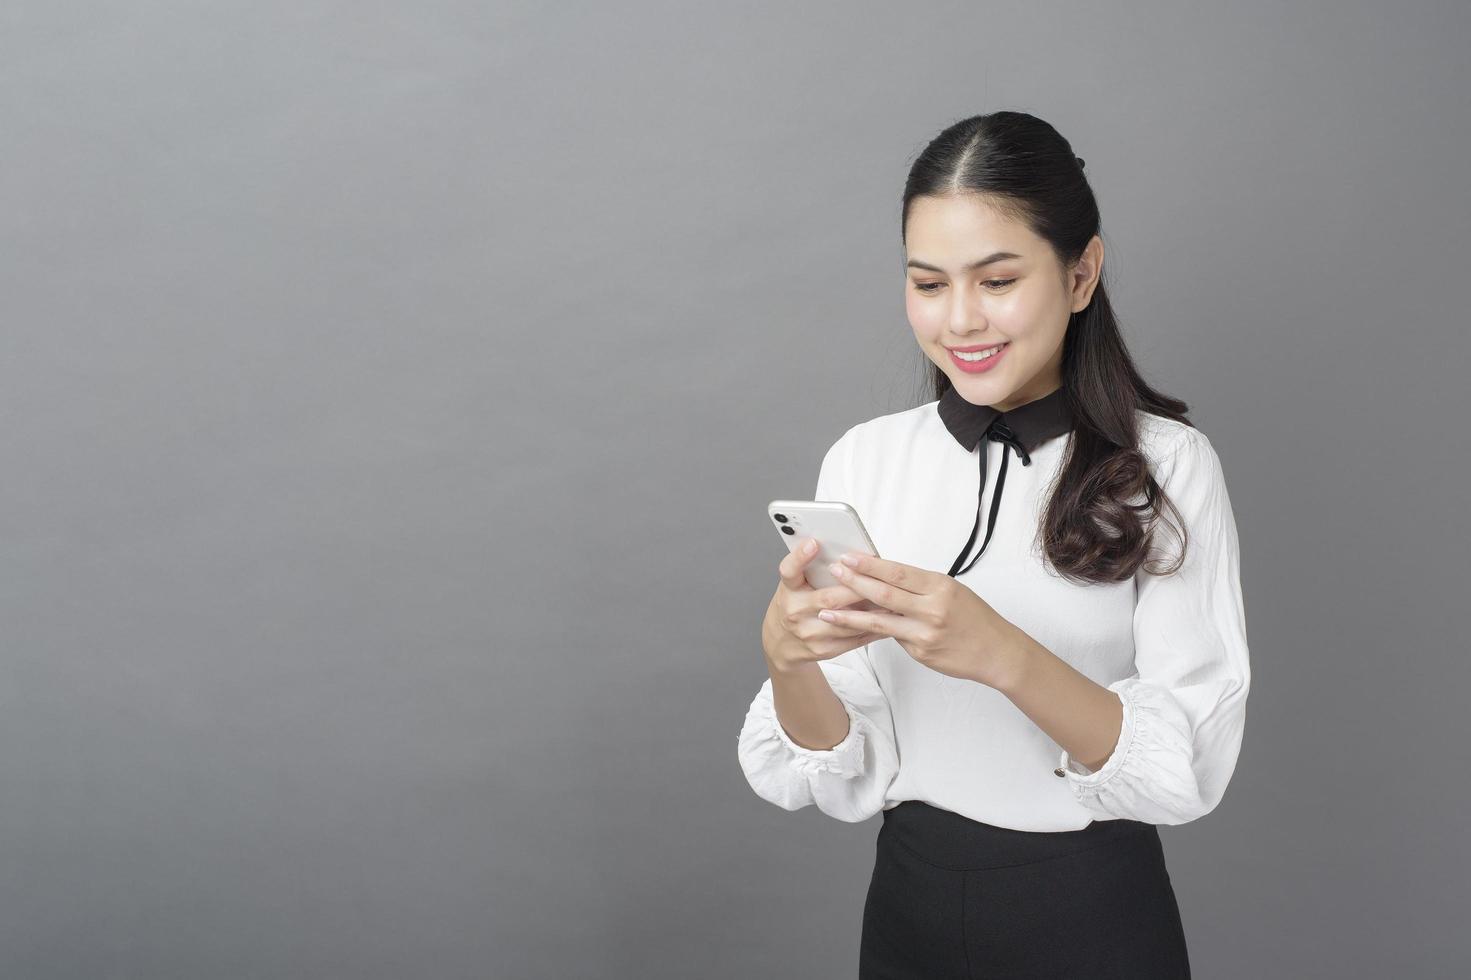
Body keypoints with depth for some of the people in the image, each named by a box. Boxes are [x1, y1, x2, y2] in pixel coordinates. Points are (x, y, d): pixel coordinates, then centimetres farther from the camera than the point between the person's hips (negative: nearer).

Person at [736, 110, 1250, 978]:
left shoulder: (1168, 465, -11)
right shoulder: (864, 460, -4)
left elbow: (1192, 768, -17)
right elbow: (847, 780, -4)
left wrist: (1003, 656, -31)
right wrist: (789, 658, -24)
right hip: (910, 909, 3)